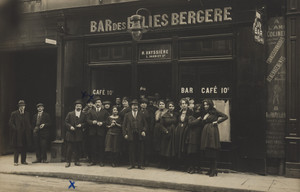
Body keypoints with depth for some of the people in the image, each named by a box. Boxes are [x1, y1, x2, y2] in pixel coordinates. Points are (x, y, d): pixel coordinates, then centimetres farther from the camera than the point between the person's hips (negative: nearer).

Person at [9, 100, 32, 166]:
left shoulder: (27, 114, 12)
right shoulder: (14, 114, 0)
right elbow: (11, 123, -3)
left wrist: (29, 130, 3)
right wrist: (16, 129, -13)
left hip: (25, 134, 4)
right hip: (17, 134, -4)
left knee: (24, 148, 6)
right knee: (16, 148, -2)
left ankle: (23, 160, 15)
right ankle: (15, 161, 4)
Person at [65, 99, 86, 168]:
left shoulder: (83, 115, 9)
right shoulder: (70, 114, 5)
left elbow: (85, 123, 11)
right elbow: (66, 122, 4)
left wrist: (81, 125, -9)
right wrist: (70, 126, -12)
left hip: (78, 134, 2)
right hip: (70, 133, -2)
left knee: (77, 148, 6)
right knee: (69, 148, -1)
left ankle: (77, 161, 16)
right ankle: (68, 162, 4)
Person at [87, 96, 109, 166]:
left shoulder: (105, 112, 7)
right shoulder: (91, 111, 15)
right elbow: (88, 120, 7)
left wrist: (102, 123, -15)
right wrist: (92, 122, -12)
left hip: (101, 132, -2)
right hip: (93, 132, 2)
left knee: (101, 147, -1)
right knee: (93, 147, 4)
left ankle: (101, 161, 7)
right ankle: (94, 161, 12)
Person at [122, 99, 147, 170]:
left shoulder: (141, 115, 11)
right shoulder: (127, 115, 10)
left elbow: (145, 124, 12)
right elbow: (124, 125, 8)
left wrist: (144, 131, -5)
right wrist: (125, 134, -1)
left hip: (140, 135, 0)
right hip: (131, 135, 0)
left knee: (140, 150, 1)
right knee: (131, 150, 2)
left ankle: (140, 165, 10)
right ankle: (132, 164, 13)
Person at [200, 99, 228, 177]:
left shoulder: (214, 111, -2)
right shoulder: (205, 113, 18)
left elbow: (225, 116, -5)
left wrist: (217, 121, -7)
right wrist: (204, 117, 5)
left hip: (212, 131, -7)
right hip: (206, 132, 7)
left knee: (212, 151, -8)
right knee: (207, 151, 6)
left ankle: (214, 170, -4)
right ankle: (211, 169, 14)